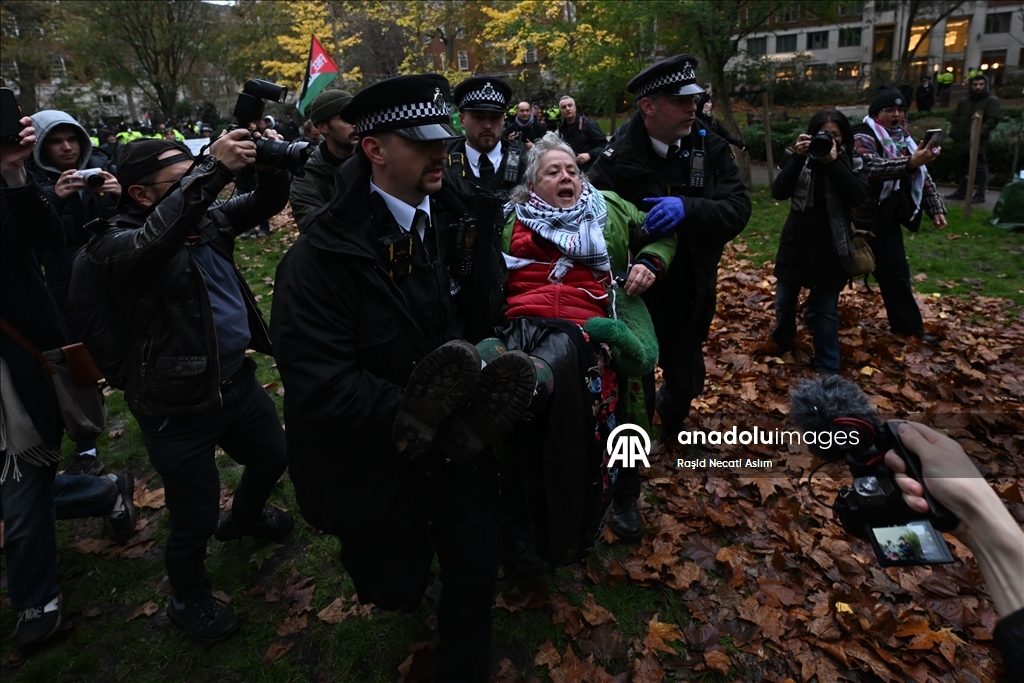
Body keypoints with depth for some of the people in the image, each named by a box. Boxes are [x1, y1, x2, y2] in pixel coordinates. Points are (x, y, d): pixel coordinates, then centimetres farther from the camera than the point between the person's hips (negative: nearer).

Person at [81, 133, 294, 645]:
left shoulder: (205, 218, 2)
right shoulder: (114, 242, -18)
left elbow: (266, 204, 4)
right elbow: (153, 241, -40)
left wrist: (272, 167, -19)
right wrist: (213, 169, -47)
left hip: (237, 381, 7)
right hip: (178, 409, -7)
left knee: (273, 457, 28)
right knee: (195, 520, 8)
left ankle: (243, 518, 61)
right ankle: (189, 601, 39)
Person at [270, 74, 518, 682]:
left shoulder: (459, 222, -4)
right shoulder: (323, 255, -21)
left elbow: (487, 317, 5)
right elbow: (320, 384, -25)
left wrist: (480, 393, -13)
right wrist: (411, 416, -27)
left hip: (459, 444, 4)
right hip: (379, 465, -4)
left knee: (476, 575, 16)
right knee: (398, 590, 15)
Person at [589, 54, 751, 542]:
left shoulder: (711, 150, -4)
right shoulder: (617, 159, -15)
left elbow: (738, 208, -14)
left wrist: (688, 208, -31)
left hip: (690, 298, 4)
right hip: (635, 295, -4)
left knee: (687, 383, 21)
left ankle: (669, 416, 59)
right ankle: (624, 496, 22)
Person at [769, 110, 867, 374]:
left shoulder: (852, 164, -3)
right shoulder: (802, 159, -1)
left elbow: (856, 197, -20)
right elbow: (778, 192, -14)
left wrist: (833, 161, -24)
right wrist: (798, 157, -23)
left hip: (830, 248, -1)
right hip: (796, 243, 2)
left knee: (827, 310, 5)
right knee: (784, 301, 15)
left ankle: (827, 369, 17)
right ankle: (782, 339, 44)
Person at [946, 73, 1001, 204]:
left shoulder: (992, 100, -1)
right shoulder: (964, 101, 18)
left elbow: (993, 119, -9)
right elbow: (956, 117, 23)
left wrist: (980, 132, -20)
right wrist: (954, 131, 7)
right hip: (962, 140, 7)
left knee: (979, 168, -6)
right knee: (962, 167, 14)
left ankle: (980, 194, -3)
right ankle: (961, 191, 25)